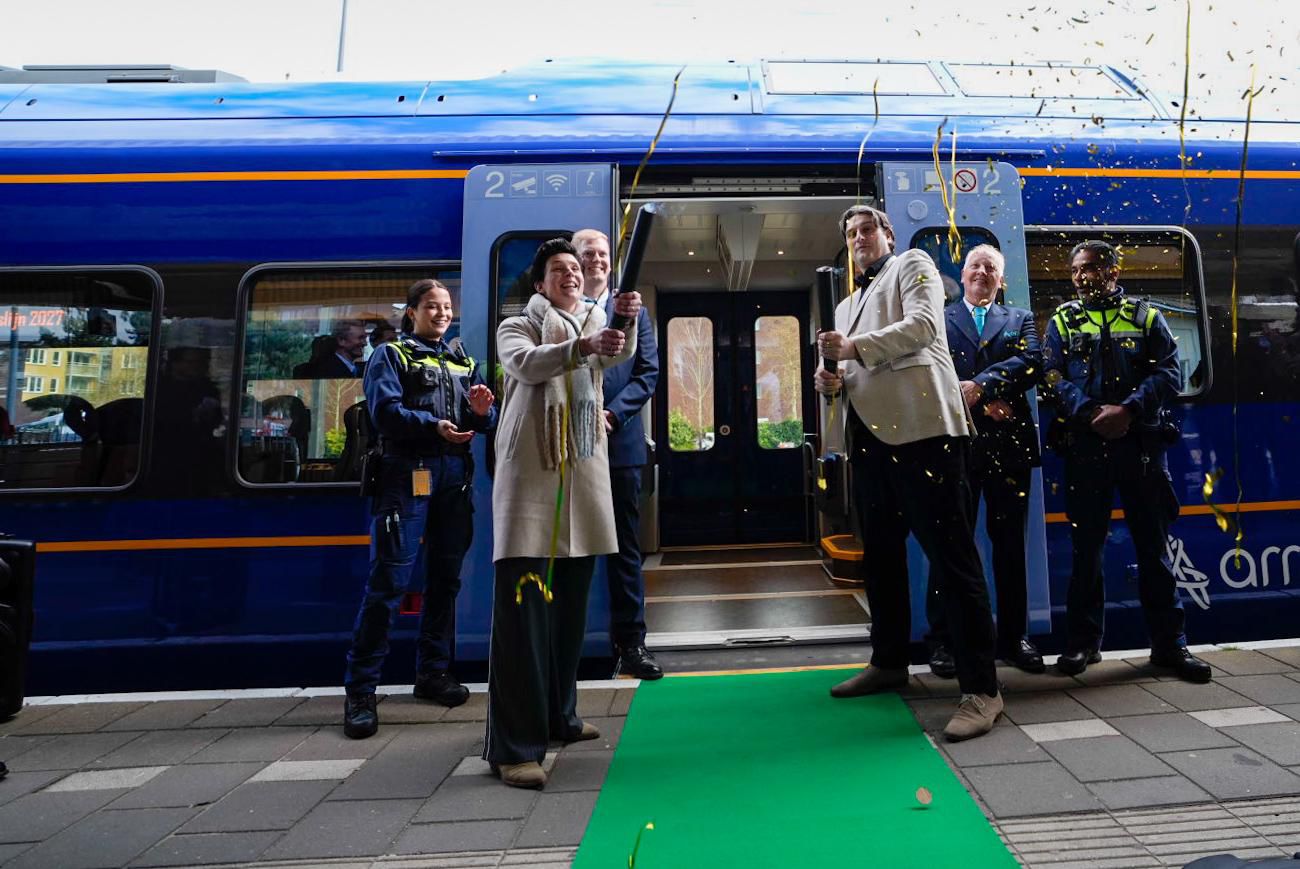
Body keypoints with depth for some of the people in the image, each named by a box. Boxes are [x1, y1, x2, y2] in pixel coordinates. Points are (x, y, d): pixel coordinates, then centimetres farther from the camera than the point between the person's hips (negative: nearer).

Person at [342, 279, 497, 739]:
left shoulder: (463, 360, 19)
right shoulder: (391, 355, 6)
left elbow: (486, 420, 11)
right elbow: (385, 410, -11)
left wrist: (482, 412, -12)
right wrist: (433, 425, -26)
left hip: (455, 477, 6)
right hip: (408, 475, -5)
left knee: (445, 577, 11)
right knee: (389, 580, -8)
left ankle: (433, 671, 25)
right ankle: (360, 690, 1)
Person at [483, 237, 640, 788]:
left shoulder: (594, 328, 20)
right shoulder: (517, 327, 8)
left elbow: (622, 354, -3)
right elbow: (525, 364, -16)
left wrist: (628, 318, -24)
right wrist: (582, 346, -32)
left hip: (583, 476, 5)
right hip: (531, 474, -5)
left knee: (569, 606, 11)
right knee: (523, 607, -11)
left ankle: (558, 716, 26)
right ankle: (514, 745, -8)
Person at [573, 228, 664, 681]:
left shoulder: (633, 310, 13)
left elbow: (648, 373, 5)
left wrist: (613, 412, -9)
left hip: (620, 441, 2)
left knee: (626, 547, 6)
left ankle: (630, 643, 16)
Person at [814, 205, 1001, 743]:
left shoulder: (913, 265, 10)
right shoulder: (847, 306, 29)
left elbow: (923, 324, -9)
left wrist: (853, 348, -16)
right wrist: (834, 382, 4)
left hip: (921, 427, -8)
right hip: (870, 436, 8)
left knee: (951, 556, -9)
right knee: (880, 554, 14)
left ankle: (981, 690, -4)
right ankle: (889, 662, 28)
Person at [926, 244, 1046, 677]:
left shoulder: (1020, 319, 16)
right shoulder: (939, 320, 11)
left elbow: (1033, 363, -3)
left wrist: (979, 384, -16)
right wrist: (985, 401, -13)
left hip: (1009, 442, 2)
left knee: (1009, 543, 7)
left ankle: (1014, 637, 18)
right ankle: (944, 640, 7)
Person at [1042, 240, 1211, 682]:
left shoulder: (1145, 317, 11)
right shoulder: (1062, 322, 11)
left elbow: (1168, 374, 1)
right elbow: (1053, 379, -1)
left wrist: (1128, 410, -16)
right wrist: (1092, 413, -17)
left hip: (1141, 442, 0)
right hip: (1084, 446, 0)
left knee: (1153, 543, 5)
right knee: (1087, 545, 5)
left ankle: (1169, 642, 16)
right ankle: (1083, 641, 15)